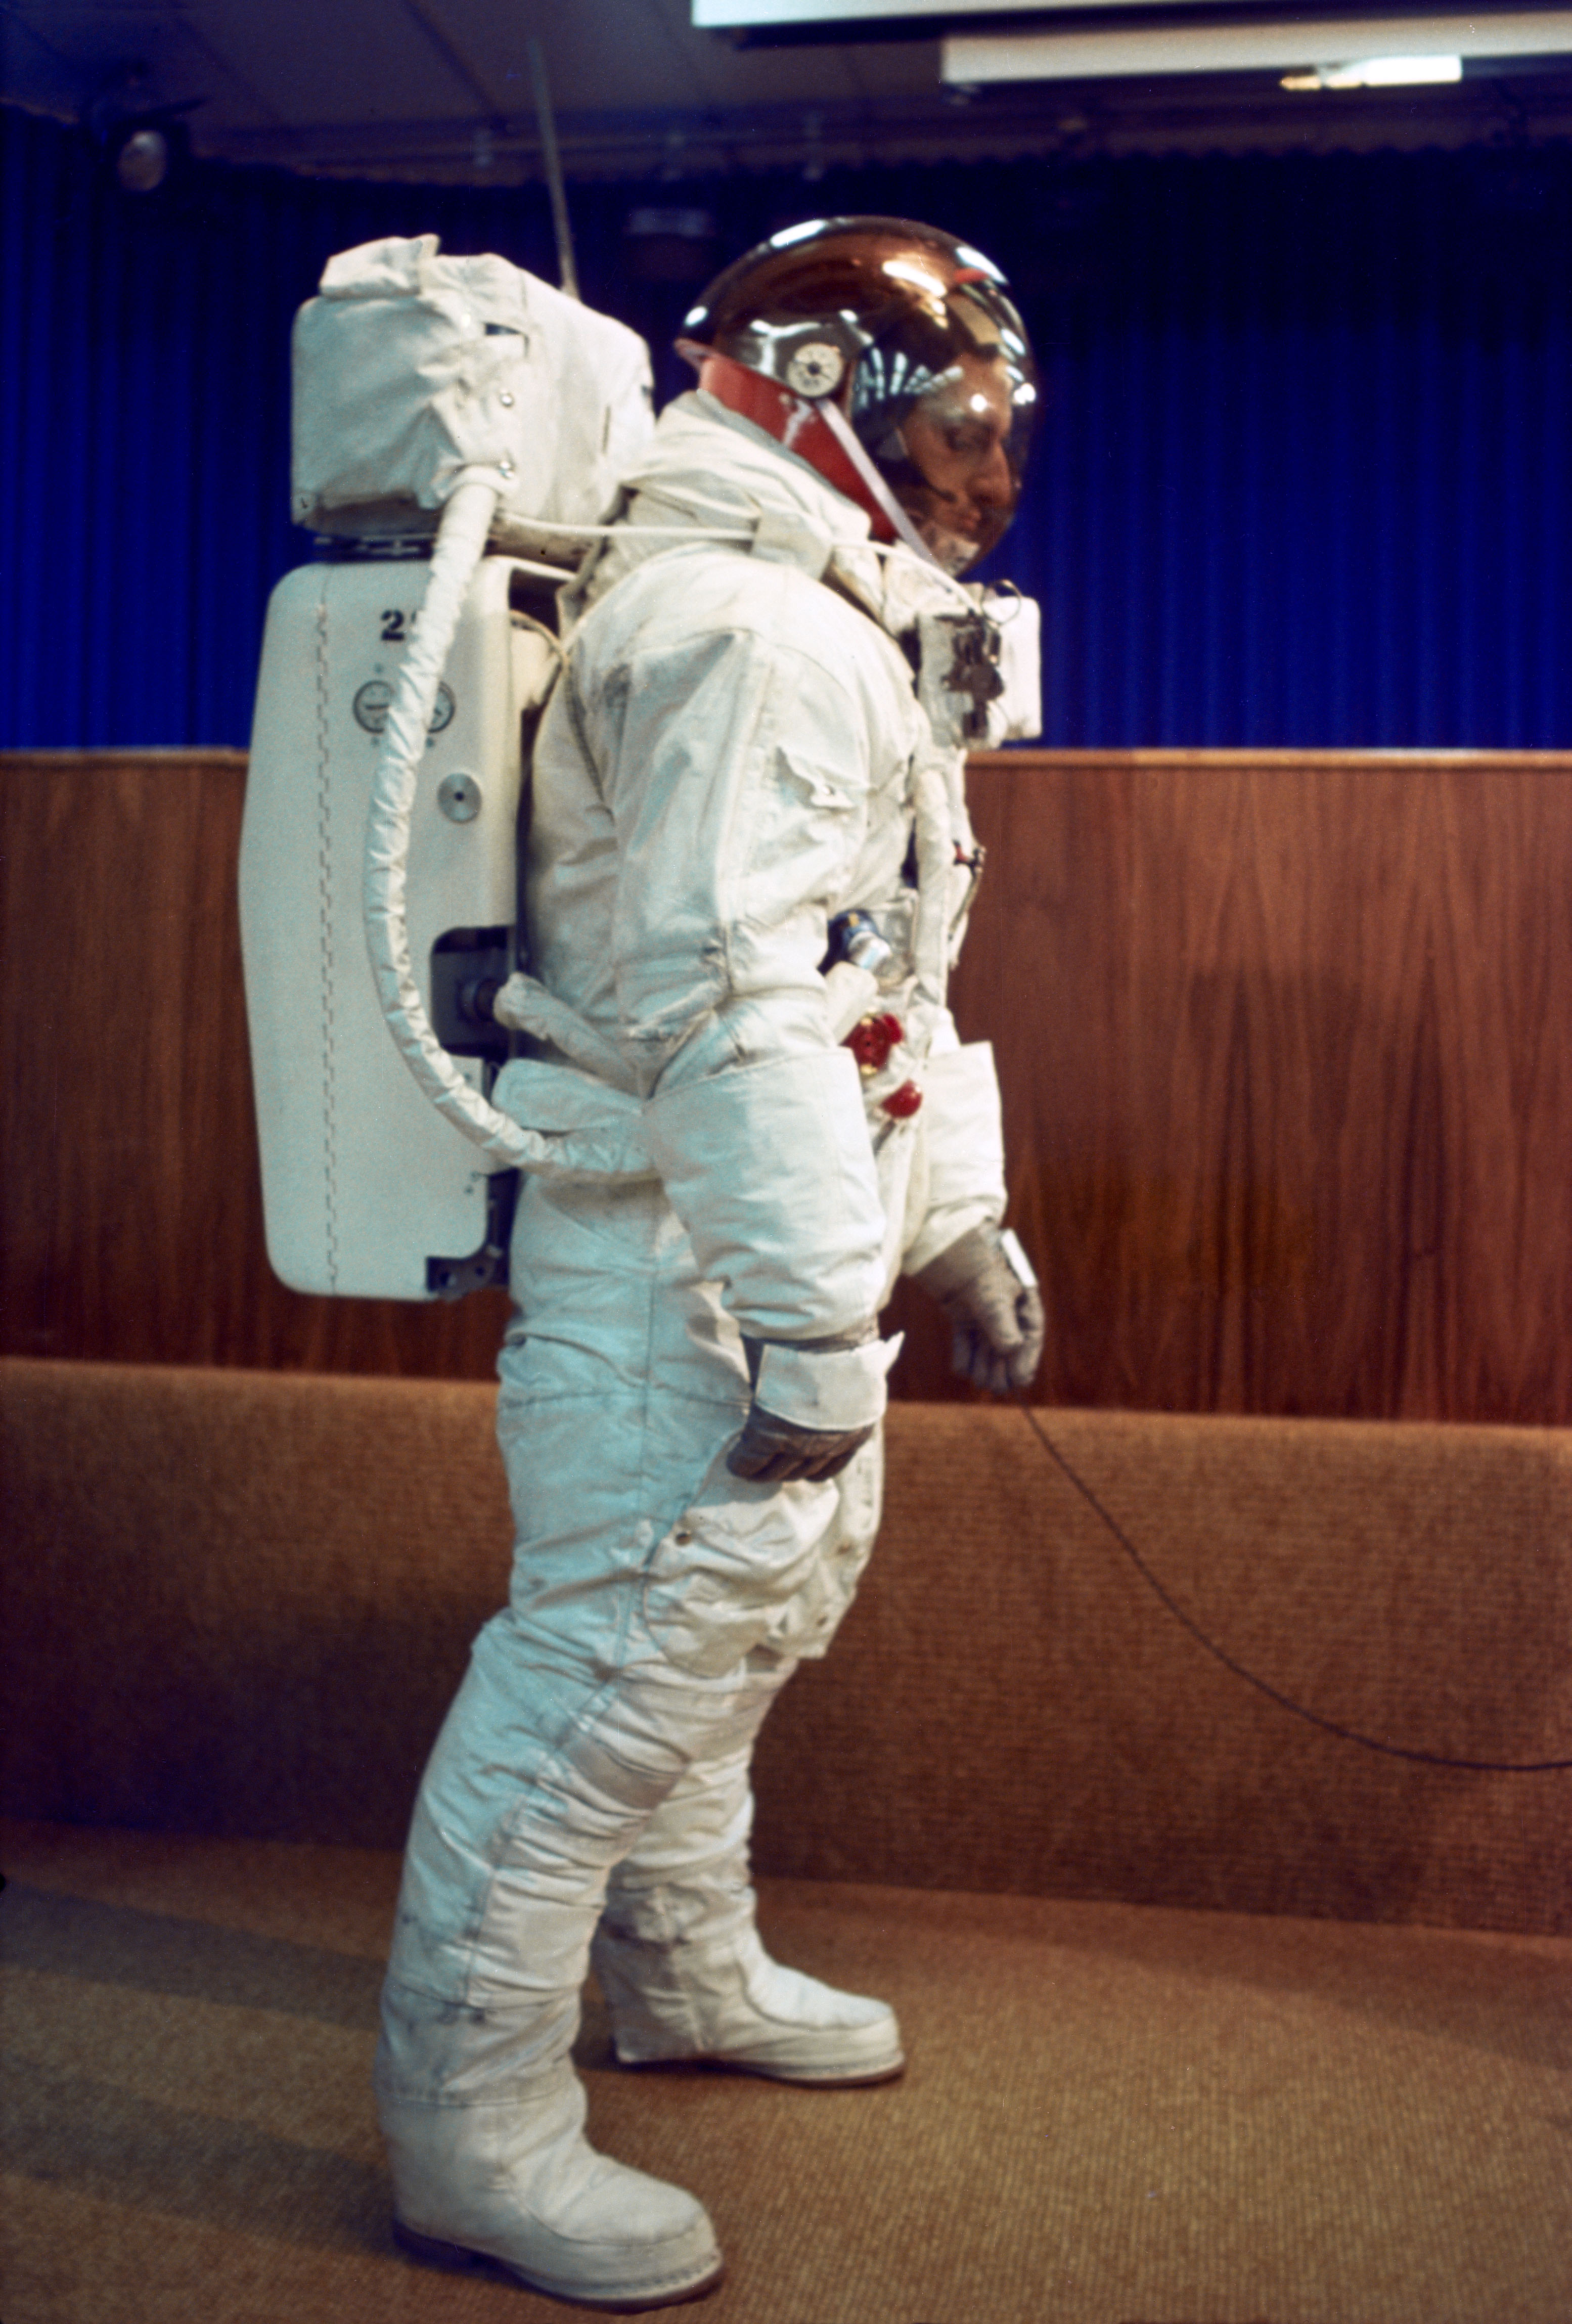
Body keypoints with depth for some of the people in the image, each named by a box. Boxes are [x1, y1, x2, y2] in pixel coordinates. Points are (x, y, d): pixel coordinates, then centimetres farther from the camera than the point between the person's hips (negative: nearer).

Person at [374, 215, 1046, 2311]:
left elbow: (885, 977, 21)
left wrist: (963, 1233, 20)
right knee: (617, 1660, -3)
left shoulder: (854, 635, 18)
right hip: (692, 1274, -11)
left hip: (781, 1255, 11)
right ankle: (471, 2134, 13)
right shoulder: (748, 631, -18)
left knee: (731, 1624, 21)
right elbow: (737, 1009, -26)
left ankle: (691, 1979, 41)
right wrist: (815, 1331, -26)